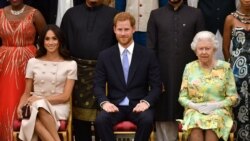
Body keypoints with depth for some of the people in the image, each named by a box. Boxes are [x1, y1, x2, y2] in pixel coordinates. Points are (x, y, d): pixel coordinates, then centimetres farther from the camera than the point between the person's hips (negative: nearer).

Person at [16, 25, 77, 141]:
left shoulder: (70, 64, 5)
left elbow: (65, 96, 0)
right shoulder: (33, 62, 12)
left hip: (59, 107, -1)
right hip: (35, 107, 1)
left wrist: (40, 99, -11)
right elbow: (27, 93, 14)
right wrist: (20, 106, -8)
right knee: (33, 118, -37)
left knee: (41, 107, -38)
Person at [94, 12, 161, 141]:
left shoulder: (148, 55, 4)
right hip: (114, 105, 1)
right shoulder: (105, 56, 7)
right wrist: (104, 102, -15)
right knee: (101, 120, -31)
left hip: (138, 105, -1)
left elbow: (156, 86, 3)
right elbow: (98, 85, 5)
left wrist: (146, 102, -16)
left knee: (147, 120, -33)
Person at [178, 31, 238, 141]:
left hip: (219, 111, -1)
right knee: (195, 132, -33)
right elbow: (182, 97, 8)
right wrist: (196, 106, -11)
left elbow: (233, 97, 3)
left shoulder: (225, 67, 5)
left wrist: (215, 105, -13)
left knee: (212, 128, -35)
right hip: (194, 111, 1)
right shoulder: (189, 67, 9)